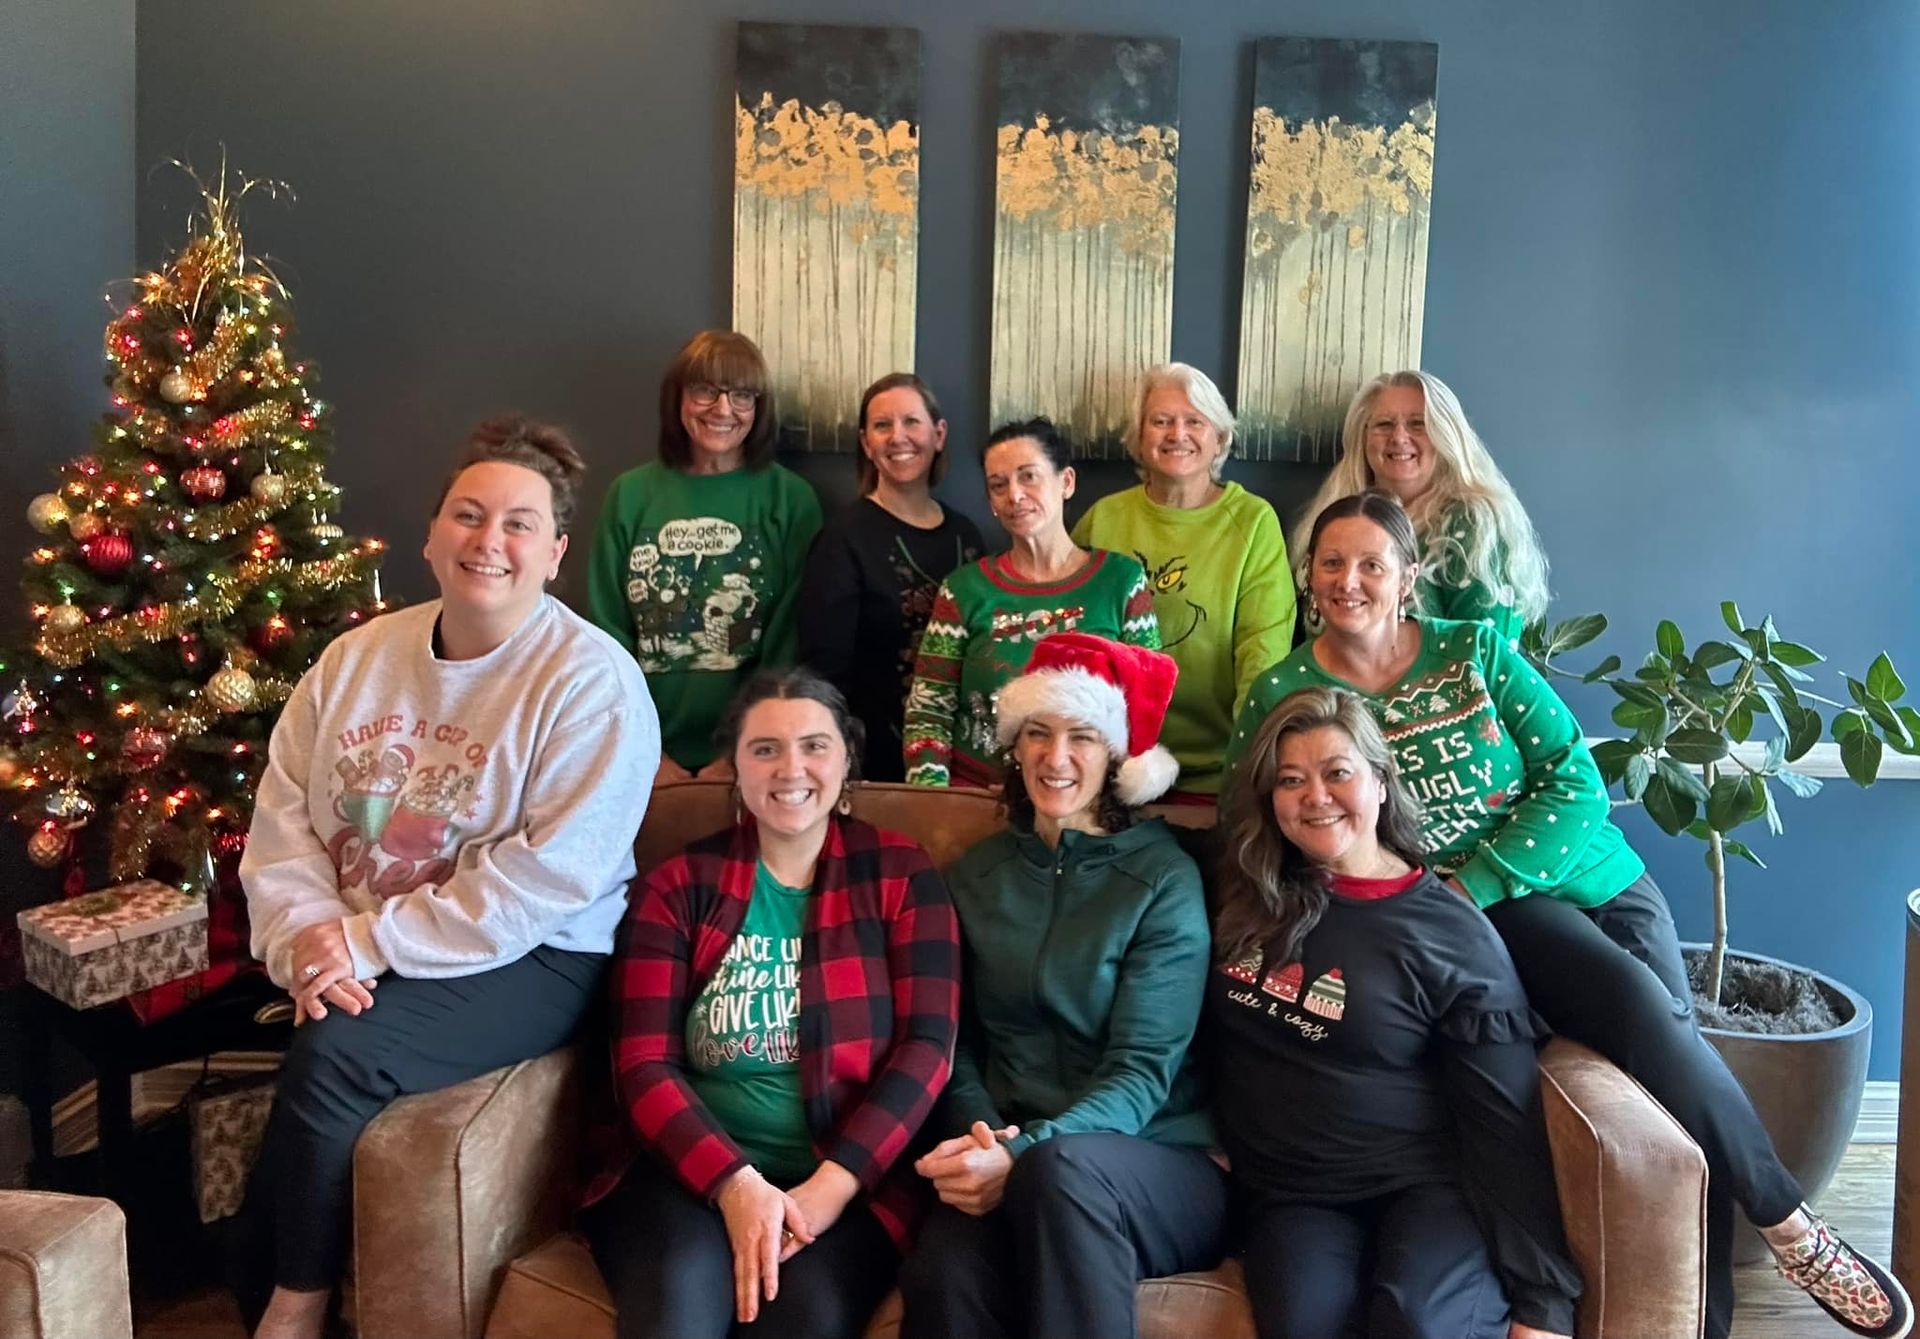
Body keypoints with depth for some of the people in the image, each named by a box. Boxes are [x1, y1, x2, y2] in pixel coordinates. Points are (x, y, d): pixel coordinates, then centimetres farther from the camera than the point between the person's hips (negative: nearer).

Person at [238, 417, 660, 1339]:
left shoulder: (592, 681, -14)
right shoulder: (358, 656, 7)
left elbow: (546, 880, -21)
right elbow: (281, 818, 5)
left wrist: (373, 941, -21)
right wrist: (306, 933, -13)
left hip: (528, 959, -5)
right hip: (346, 955, 6)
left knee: (334, 1054, -25)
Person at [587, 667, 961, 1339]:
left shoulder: (900, 874, 6)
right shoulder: (678, 886, 8)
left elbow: (926, 1046, -2)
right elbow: (644, 1066, 1)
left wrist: (832, 1184, -14)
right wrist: (736, 1183, -14)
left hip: (855, 1177, 0)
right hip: (696, 1170, 0)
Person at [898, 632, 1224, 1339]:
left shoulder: (1165, 880, -1)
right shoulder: (973, 877, 12)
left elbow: (1143, 1070, -8)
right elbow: (958, 1044, 10)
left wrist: (1023, 1154, -23)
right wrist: (981, 1137, -12)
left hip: (1158, 1166, -1)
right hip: (1009, 1162, 2)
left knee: (1059, 1169, -36)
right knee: (943, 1273, -32)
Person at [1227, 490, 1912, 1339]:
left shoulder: (1477, 652, 1)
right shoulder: (1281, 693, -2)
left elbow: (1577, 782, -4)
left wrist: (1470, 884, -18)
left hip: (1594, 877, 3)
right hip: (1485, 919, -3)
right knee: (1643, 1012, -27)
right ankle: (1786, 1221, -6)